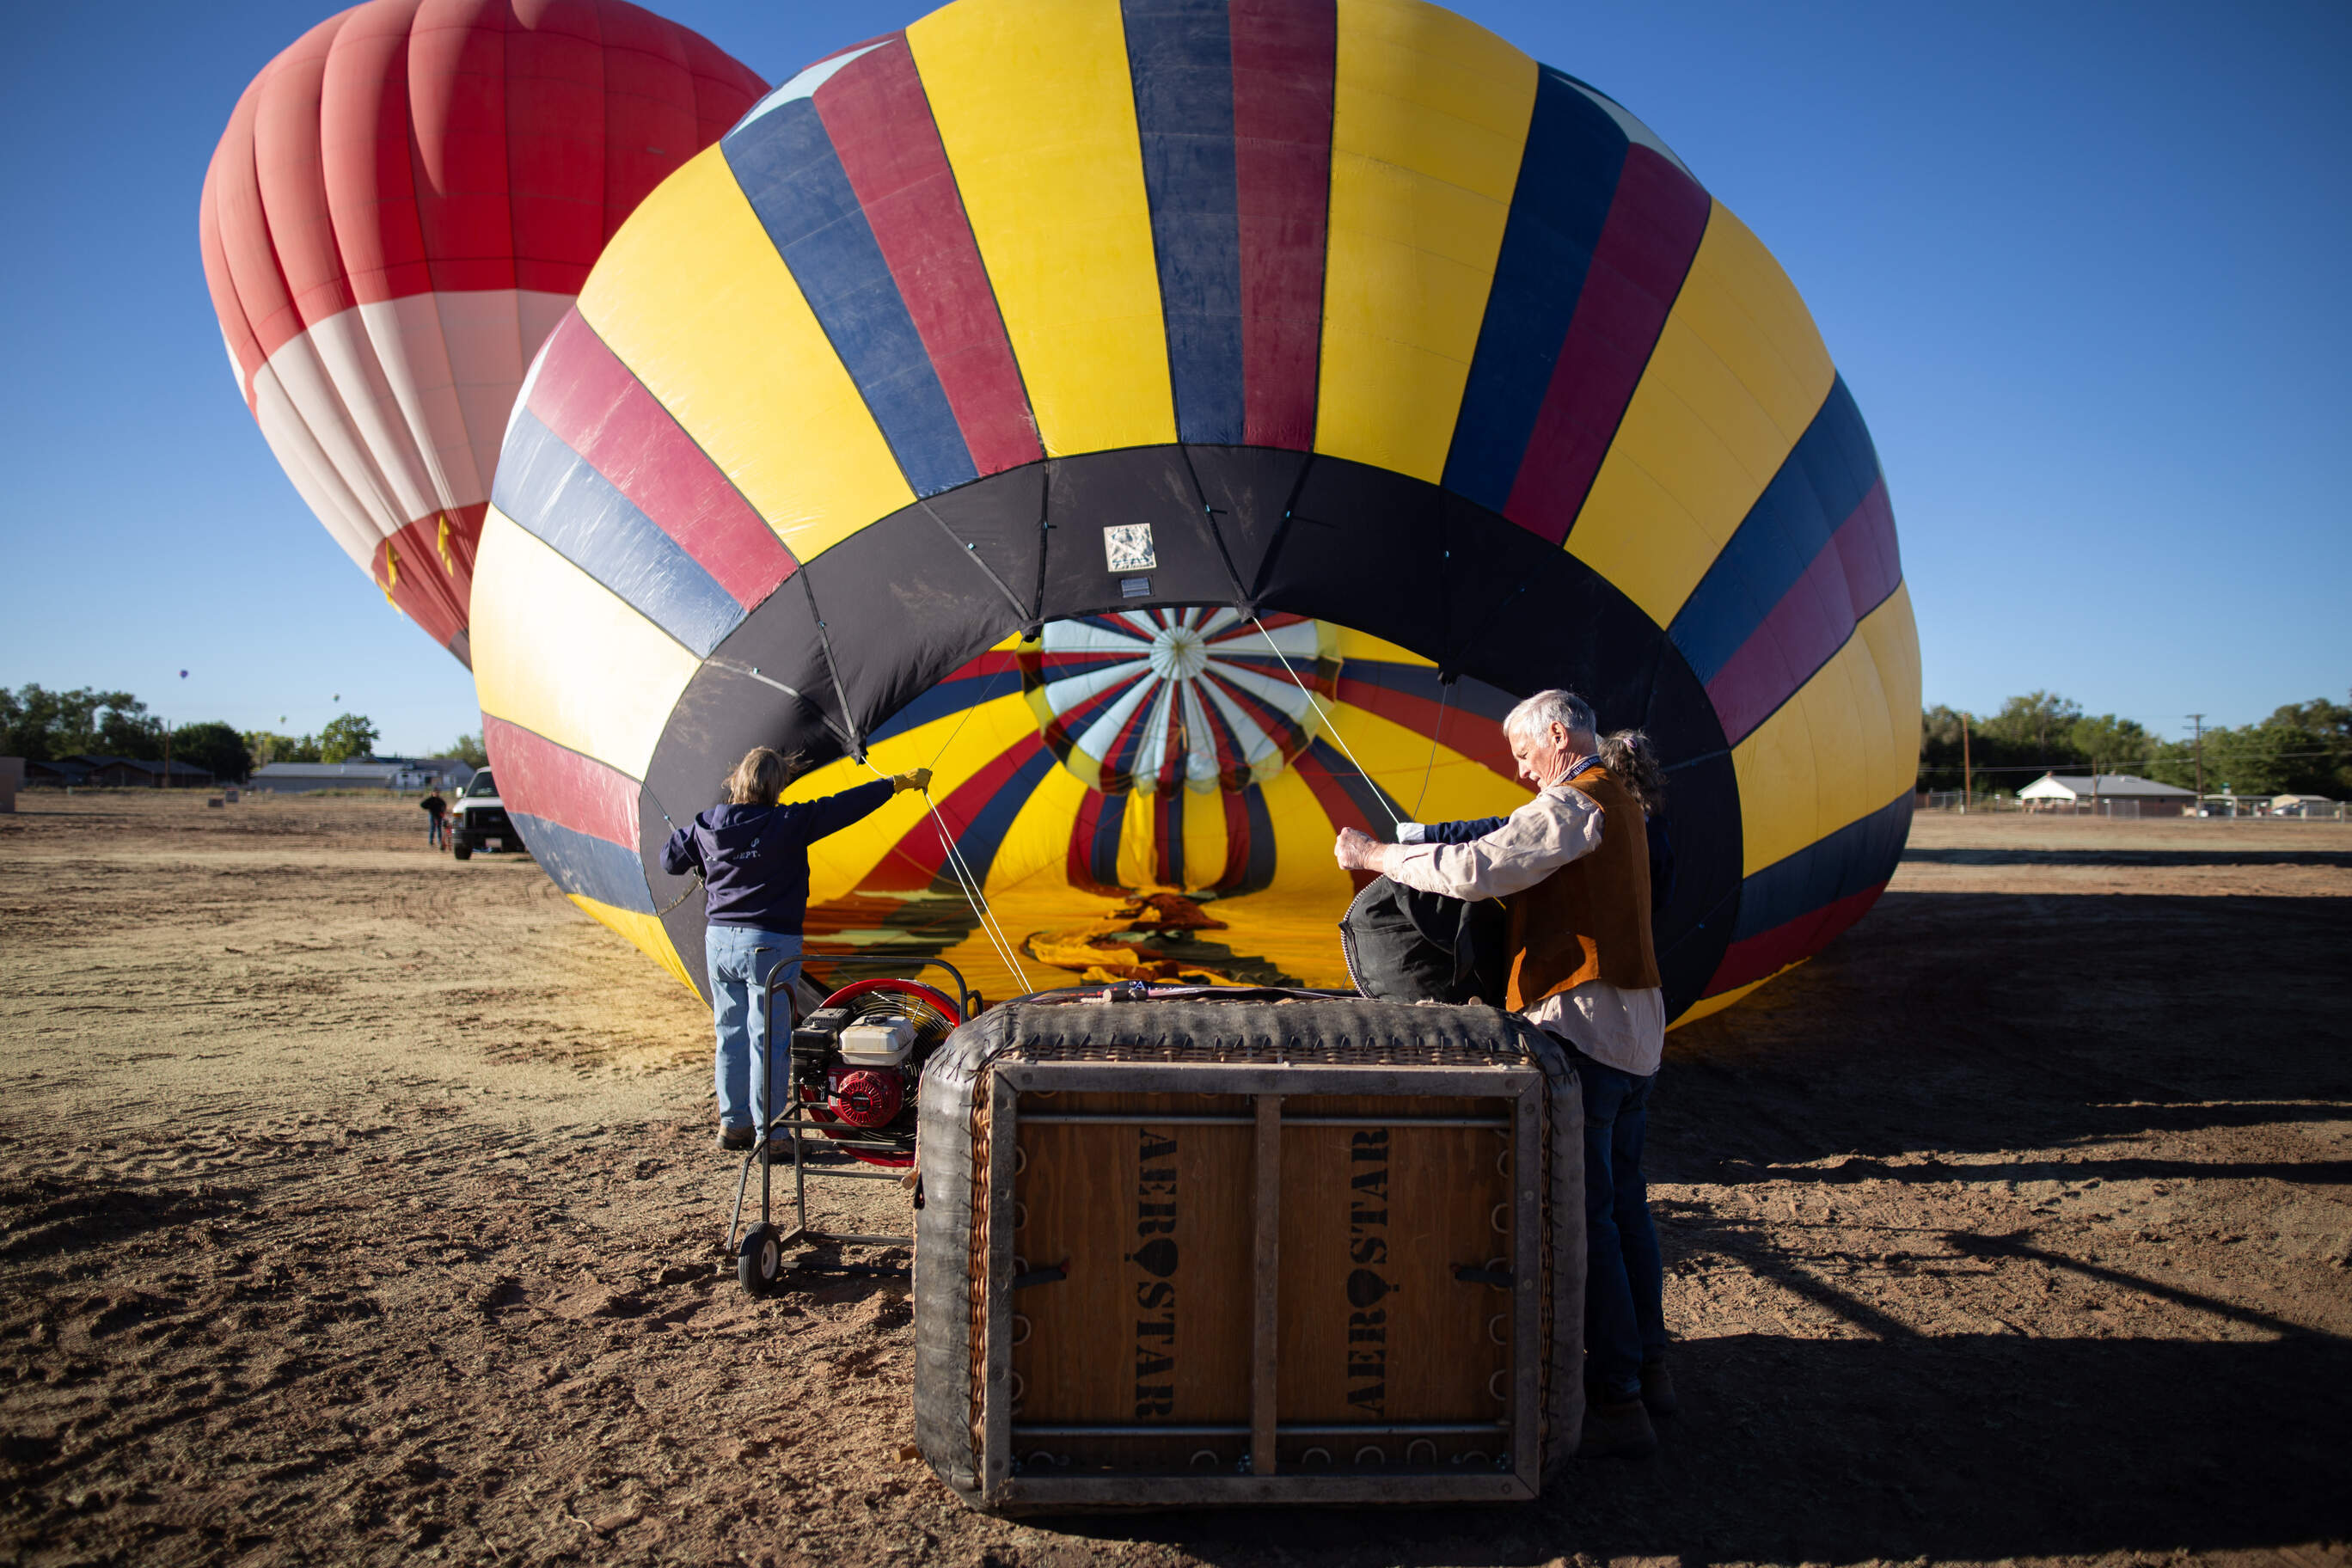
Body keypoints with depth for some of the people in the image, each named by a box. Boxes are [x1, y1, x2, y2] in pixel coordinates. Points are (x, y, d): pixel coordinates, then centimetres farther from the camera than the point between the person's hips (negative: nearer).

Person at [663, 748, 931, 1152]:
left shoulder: (708, 825, 2)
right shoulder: (789, 823, -13)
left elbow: (670, 860, 15)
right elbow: (844, 806, -10)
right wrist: (897, 783, -3)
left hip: (719, 939, 5)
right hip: (771, 944, -5)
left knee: (731, 1035, 15)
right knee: (767, 1038, 2)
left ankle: (733, 1124, 25)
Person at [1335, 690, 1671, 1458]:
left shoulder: (1572, 804, -13)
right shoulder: (1619, 802, 18)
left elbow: (1476, 870, -23)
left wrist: (1377, 855, -12)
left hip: (1584, 1025, -10)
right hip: (1636, 1026, 10)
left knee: (1581, 1213, -5)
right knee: (1622, 1200, 17)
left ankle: (1617, 1401, -1)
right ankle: (1647, 1365, 27)